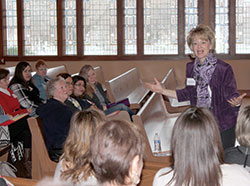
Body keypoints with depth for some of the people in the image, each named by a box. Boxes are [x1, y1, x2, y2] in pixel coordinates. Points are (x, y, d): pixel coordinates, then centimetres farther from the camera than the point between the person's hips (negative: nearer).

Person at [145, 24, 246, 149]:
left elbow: (231, 94, -11)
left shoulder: (223, 69, -12)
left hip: (223, 126, -4)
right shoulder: (191, 68, 4)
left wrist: (237, 102, -34)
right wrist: (162, 90, 11)